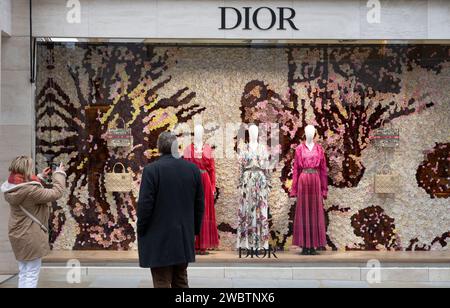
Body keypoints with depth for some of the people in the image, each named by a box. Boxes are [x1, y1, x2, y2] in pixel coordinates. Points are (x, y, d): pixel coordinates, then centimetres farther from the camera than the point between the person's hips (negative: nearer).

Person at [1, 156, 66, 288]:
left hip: (19, 235, 9)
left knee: (23, 273, 19)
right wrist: (59, 173, -8)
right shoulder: (30, 190, -27)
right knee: (31, 274, 1)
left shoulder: (12, 188, -1)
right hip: (30, 236, -9)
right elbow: (56, 193, -21)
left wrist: (41, 178, 9)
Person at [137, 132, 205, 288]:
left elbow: (145, 205, -13)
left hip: (159, 240, -5)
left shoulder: (151, 170, -12)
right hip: (185, 238, 5)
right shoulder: (193, 169, 3)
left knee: (162, 283, 0)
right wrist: (195, 229, 17)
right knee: (181, 282, 14)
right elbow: (200, 204, 8)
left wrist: (141, 231, 0)